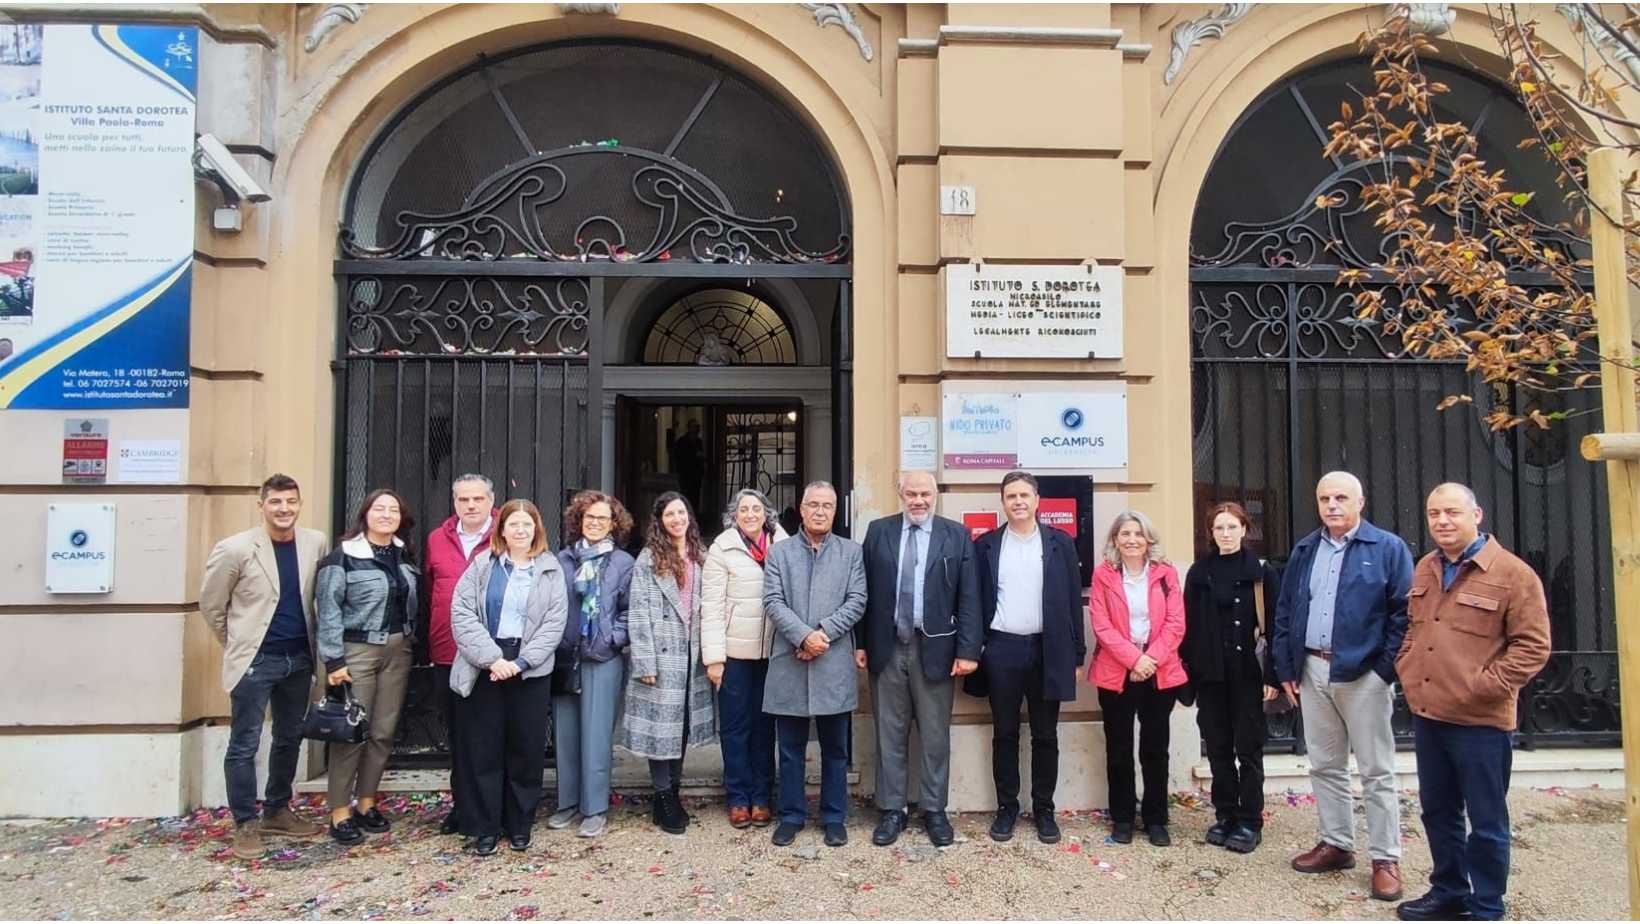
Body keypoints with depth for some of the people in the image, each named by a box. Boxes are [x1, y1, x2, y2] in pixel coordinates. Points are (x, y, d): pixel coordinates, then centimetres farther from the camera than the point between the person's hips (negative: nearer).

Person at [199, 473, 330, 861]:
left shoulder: (316, 543, -1)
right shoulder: (235, 549, -11)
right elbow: (211, 604, 1)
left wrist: (314, 645, 12)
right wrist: (238, 644, 7)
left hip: (299, 658, 4)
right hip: (254, 660, -4)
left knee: (290, 739, 15)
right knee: (245, 744, 2)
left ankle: (277, 811, 30)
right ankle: (245, 824, 14)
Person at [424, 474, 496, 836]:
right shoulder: (437, 540, 9)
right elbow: (430, 593, 14)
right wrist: (429, 643, 10)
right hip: (448, 655, 4)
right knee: (456, 733, 14)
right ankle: (460, 803, 26)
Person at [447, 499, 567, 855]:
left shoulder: (551, 570, 6)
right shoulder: (482, 565, 5)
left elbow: (554, 623, -1)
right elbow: (462, 614, -4)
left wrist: (520, 662, -12)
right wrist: (492, 658, -14)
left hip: (531, 671, 0)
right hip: (484, 668, 0)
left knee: (527, 749, 5)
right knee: (483, 749, 3)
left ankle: (519, 825, 19)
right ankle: (484, 827, 15)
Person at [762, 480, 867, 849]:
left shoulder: (851, 552, 7)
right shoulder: (779, 553, 7)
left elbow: (857, 601, -1)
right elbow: (773, 602, -2)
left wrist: (824, 632, -13)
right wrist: (803, 636, -15)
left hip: (834, 665, 0)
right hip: (789, 663, 0)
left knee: (835, 748, 9)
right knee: (790, 749, 9)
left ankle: (834, 817, 21)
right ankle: (791, 815, 21)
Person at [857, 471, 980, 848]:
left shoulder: (957, 535, 0)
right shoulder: (878, 531, 5)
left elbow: (969, 598, -3)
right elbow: (865, 591, 5)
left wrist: (968, 650, -9)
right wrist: (861, 642, 2)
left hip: (935, 648, -1)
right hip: (887, 648, 1)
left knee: (935, 736, 8)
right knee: (890, 735, 9)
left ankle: (934, 811, 21)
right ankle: (891, 811, 20)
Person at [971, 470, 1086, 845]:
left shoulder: (1060, 543, 4)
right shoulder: (985, 545, 4)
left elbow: (1073, 601, 4)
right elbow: (976, 601, 4)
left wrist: (1077, 656, 1)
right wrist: (972, 650, -2)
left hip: (1047, 650, 0)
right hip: (1001, 650, 0)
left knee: (1045, 736, 8)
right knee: (1004, 734, 8)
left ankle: (1044, 809, 20)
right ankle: (1006, 807, 19)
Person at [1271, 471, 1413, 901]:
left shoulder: (1388, 549, -4)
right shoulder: (1304, 551, 11)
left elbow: (1404, 614, -8)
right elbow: (1284, 613, 12)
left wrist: (1385, 670, -13)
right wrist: (1286, 668, 7)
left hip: (1363, 674, -5)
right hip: (1313, 672, 5)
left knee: (1376, 771, 3)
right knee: (1324, 765, 14)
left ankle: (1385, 859, 12)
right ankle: (1336, 844, 26)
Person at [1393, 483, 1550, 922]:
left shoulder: (1513, 573, -10)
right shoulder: (1425, 570, 11)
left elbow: (1532, 645, -12)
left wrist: (1484, 686, -16)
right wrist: (1407, 669, 8)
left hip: (1480, 721, -6)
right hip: (1427, 715, 6)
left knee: (1486, 822, 7)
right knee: (1437, 812, 18)